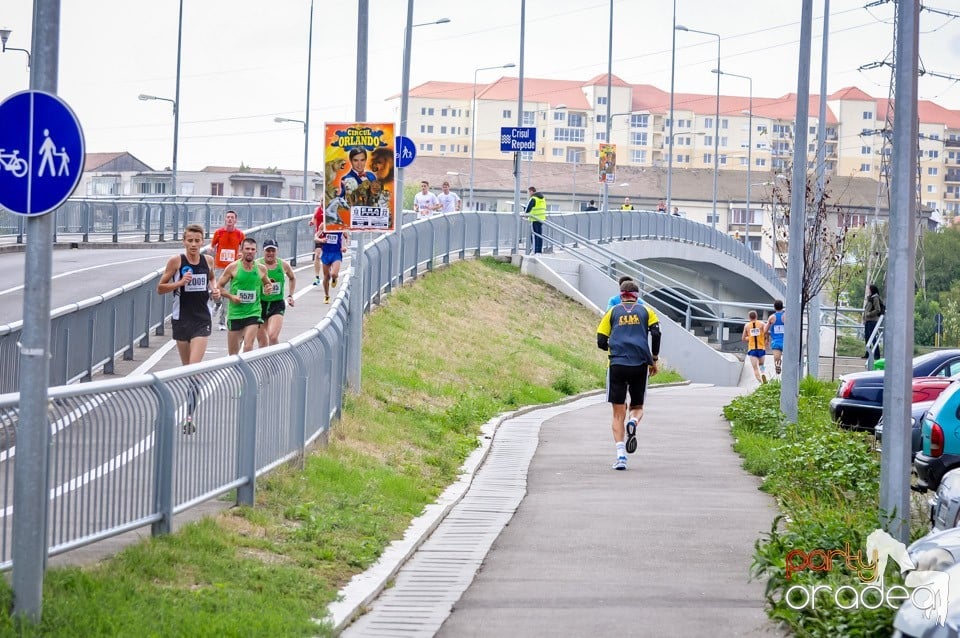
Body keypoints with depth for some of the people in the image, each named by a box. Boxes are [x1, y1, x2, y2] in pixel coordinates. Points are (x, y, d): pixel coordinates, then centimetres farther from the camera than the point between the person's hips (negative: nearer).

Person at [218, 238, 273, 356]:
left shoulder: (261, 269, 3)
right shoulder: (233, 267, -4)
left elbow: (267, 283, 22)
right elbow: (219, 286, 2)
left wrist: (269, 287, -1)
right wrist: (231, 296, -13)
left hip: (253, 312, 0)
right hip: (235, 314, 0)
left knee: (248, 346, -18)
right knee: (233, 352, 7)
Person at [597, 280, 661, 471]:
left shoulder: (612, 312, 12)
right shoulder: (646, 311, 11)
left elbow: (601, 342, 8)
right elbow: (656, 333, -4)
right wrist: (654, 360, 6)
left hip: (617, 365, 0)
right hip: (640, 365, 0)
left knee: (618, 414, 4)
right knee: (637, 407, 17)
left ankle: (621, 455, -10)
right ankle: (633, 422, -20)